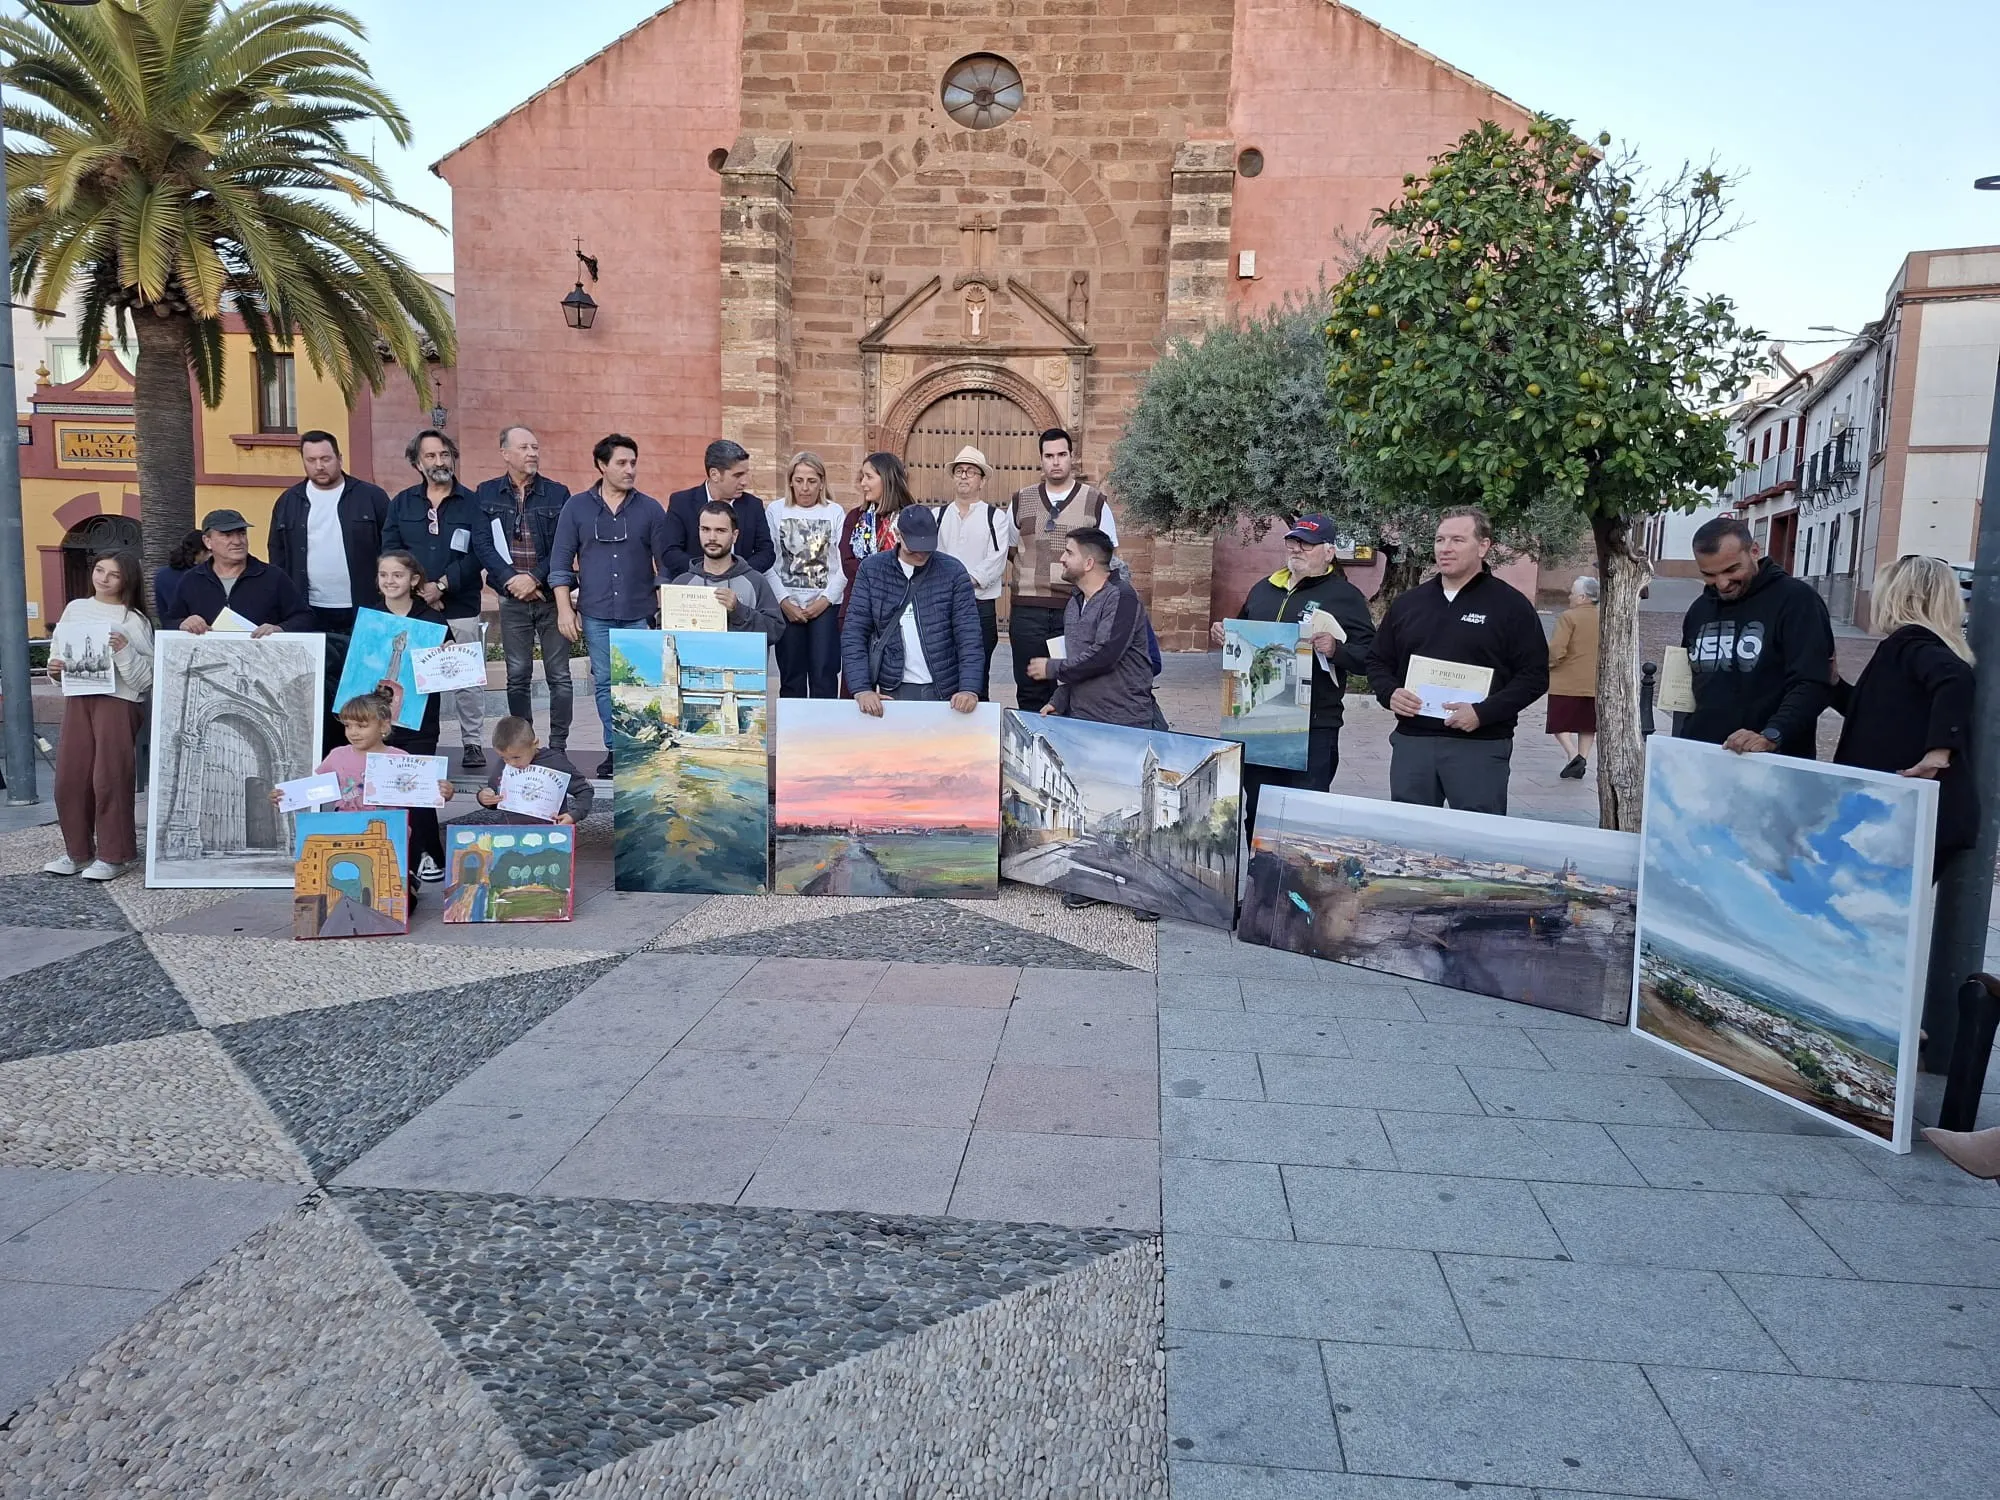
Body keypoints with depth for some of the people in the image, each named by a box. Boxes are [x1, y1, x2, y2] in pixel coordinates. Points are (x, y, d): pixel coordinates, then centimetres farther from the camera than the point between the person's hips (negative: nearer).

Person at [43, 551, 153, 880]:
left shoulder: (134, 620, -3)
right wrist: (54, 668, -2)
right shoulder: (75, 608, 11)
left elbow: (146, 676, -8)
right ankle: (78, 851, 18)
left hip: (118, 701, -5)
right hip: (77, 699, 5)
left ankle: (114, 855, 5)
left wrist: (125, 651, -24)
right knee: (70, 778, 5)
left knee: (110, 779, -4)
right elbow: (59, 647, 18)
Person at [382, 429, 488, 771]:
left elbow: (477, 554, -6)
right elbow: (390, 551, 3)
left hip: (461, 607, -2)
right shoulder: (402, 503, 11)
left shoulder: (471, 504, 4)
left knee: (468, 679, 1)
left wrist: (442, 585, -14)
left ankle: (473, 743, 10)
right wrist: (419, 589, -10)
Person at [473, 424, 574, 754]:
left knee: (559, 675, -1)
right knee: (517, 676, 6)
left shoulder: (557, 493, 2)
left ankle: (558, 746, 6)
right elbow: (482, 543, -2)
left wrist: (535, 578, -14)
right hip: (512, 600, 1)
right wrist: (512, 579, -14)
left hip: (551, 595, -1)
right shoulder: (486, 494, 6)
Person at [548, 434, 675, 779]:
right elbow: (561, 562, 6)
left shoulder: (650, 509, 4)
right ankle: (615, 750, 15)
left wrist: (667, 610, 0)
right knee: (605, 684, 5)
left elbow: (665, 565, 6)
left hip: (640, 615, -1)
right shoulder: (576, 507, 5)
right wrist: (565, 609, -1)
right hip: (596, 614, 1)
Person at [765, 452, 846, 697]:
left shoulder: (835, 512, 4)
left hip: (826, 605, -1)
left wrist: (826, 599, -8)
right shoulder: (776, 511, 5)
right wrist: (784, 601, -8)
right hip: (787, 606, 1)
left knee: (824, 675, -3)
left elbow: (845, 564, -1)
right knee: (791, 676, 4)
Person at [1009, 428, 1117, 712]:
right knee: (1030, 690, 6)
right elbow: (1010, 550, 20)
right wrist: (1036, 570, 9)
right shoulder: (1021, 501, 10)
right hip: (1028, 610, 2)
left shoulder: (1095, 502, 4)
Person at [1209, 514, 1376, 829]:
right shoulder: (1263, 589, 16)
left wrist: (1336, 649, -26)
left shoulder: (1345, 596, -2)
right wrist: (1223, 633, 8)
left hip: (1313, 729, -5)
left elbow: (1369, 657, -8)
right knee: (1256, 810, 13)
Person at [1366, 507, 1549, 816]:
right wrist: (1389, 693, -2)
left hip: (1480, 746, -4)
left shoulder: (1511, 605, 0)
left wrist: (1483, 713, -16)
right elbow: (1378, 661, 20)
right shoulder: (1408, 603, 14)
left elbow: (1534, 675, -5)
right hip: (1411, 741, 4)